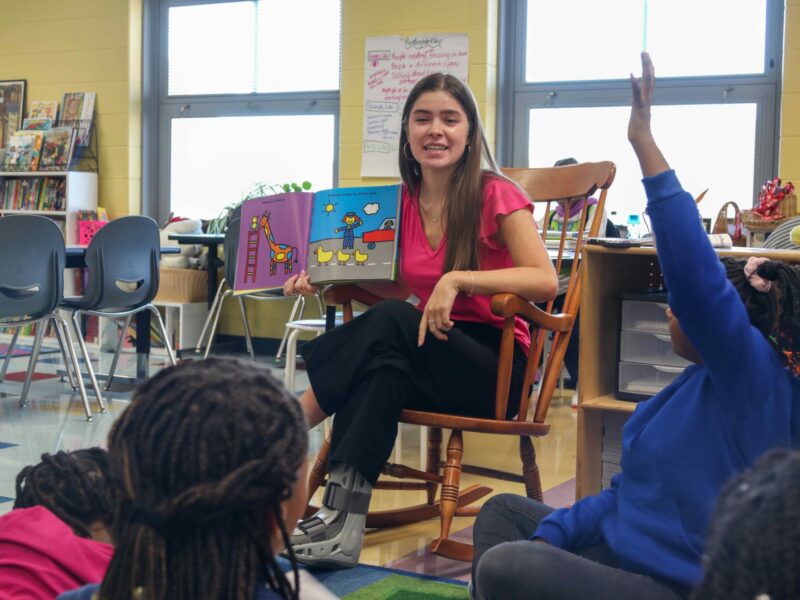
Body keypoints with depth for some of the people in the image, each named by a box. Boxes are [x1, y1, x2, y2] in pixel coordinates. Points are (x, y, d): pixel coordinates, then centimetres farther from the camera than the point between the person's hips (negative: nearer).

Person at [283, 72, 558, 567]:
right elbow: (399, 290, 11)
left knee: (389, 323, -31)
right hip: (427, 350, 4)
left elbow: (545, 282, -20)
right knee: (382, 365, -31)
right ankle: (344, 523, -33)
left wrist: (457, 279, -30)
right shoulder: (403, 202, 7)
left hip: (494, 364, -4)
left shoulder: (496, 196, -9)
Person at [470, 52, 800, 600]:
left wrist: (645, 142, -33)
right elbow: (634, 485, 15)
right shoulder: (706, 381, 12)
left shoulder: (753, 372, -17)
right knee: (503, 513, 20)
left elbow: (697, 275, -33)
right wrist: (551, 536, 4)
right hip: (624, 551, 11)